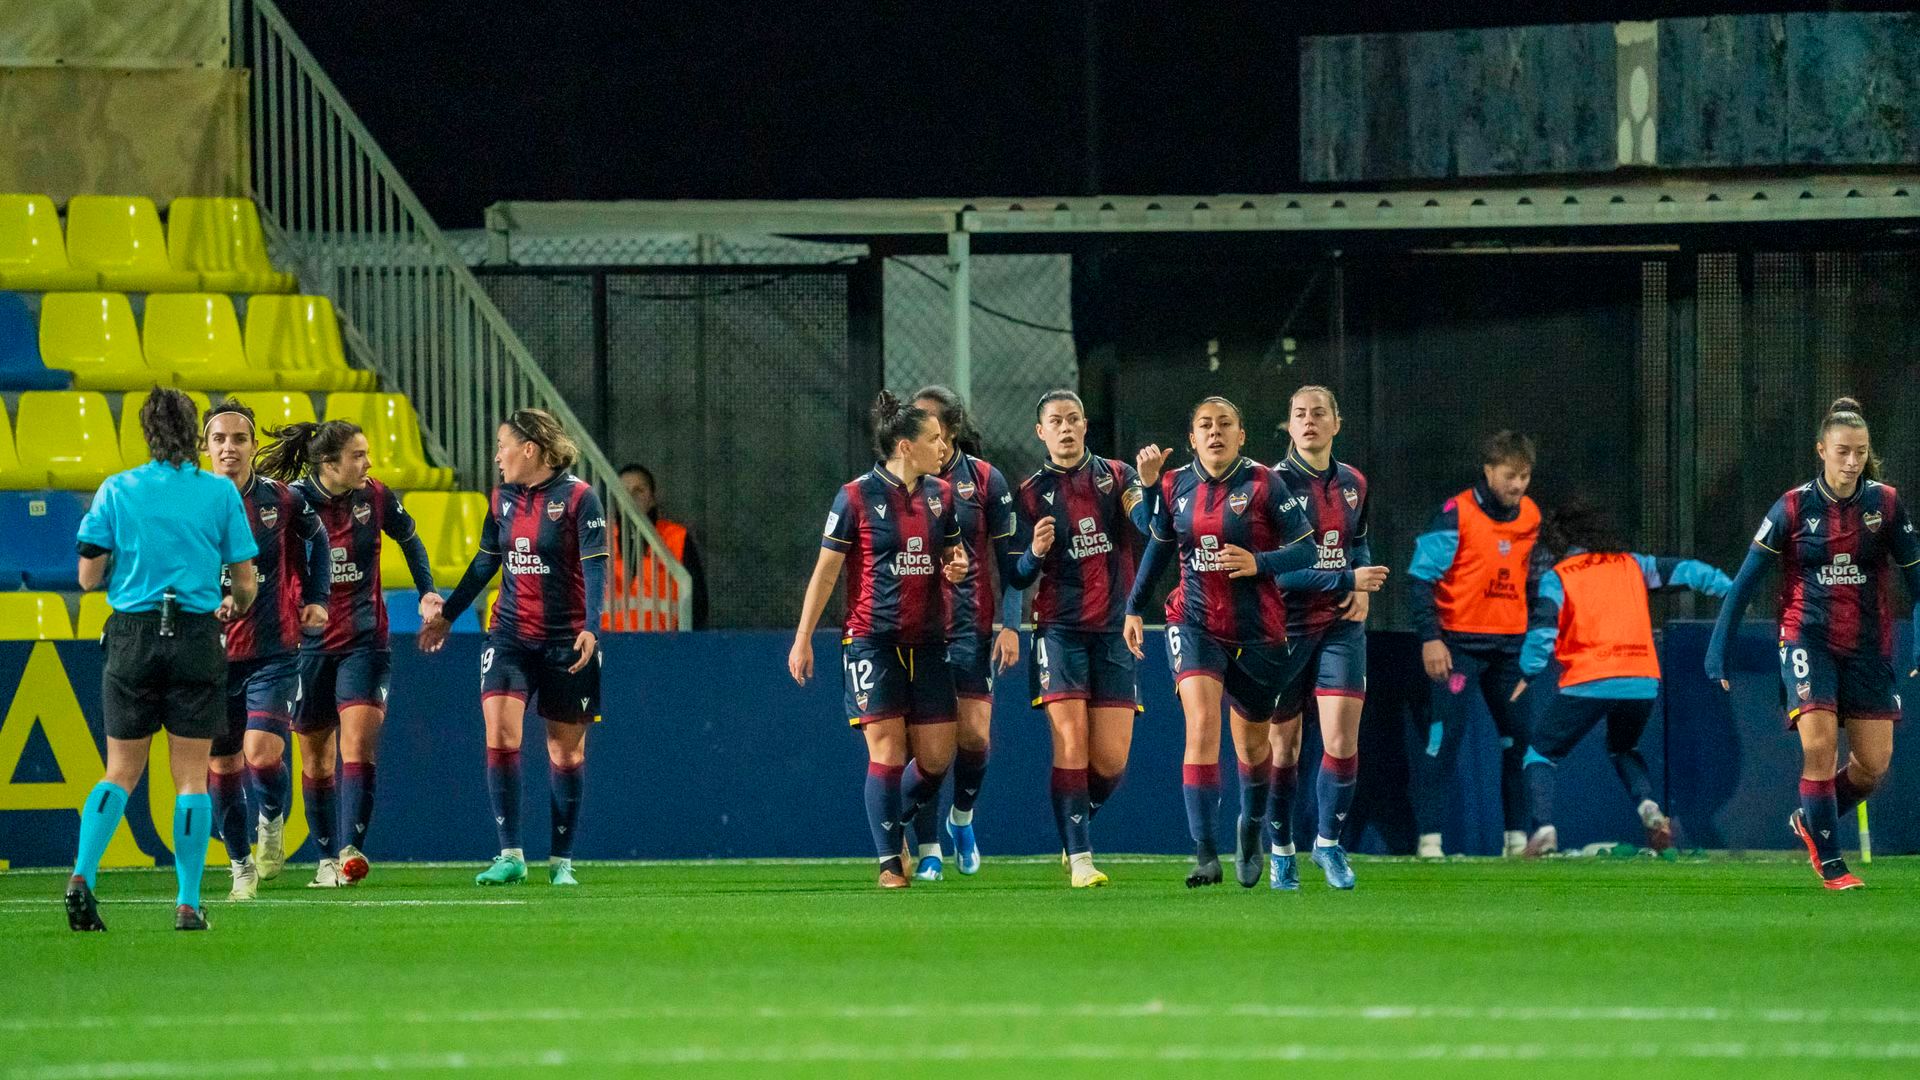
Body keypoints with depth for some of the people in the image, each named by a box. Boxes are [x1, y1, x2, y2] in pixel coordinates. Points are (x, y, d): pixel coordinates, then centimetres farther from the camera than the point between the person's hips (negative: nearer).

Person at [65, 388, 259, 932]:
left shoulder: (116, 490, 0)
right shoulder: (221, 493, -1)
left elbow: (89, 576, -1)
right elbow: (245, 584, 2)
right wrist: (236, 608, 25)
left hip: (133, 636, 1)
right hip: (196, 638, -1)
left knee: (120, 773, 10)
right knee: (191, 776, 6)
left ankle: (82, 876, -10)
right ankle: (188, 903, 2)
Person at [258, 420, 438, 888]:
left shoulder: (375, 497, -4)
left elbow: (409, 539, 15)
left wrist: (427, 591, 7)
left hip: (364, 641, 0)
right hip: (309, 642, 0)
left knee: (358, 743, -17)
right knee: (315, 758, 8)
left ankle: (350, 851, -25)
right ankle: (326, 858, 18)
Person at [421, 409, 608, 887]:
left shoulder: (578, 497, -9)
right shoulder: (502, 498, 8)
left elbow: (595, 566, -13)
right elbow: (485, 562, 20)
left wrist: (590, 628, -24)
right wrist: (446, 615, 25)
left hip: (566, 641, -4)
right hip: (511, 633, 4)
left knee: (566, 748, 4)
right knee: (499, 732, -13)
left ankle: (561, 861, 15)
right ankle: (510, 856, -11)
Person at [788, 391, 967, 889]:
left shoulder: (940, 495, 10)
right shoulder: (857, 497, -5)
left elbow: (954, 554, 25)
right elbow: (826, 570, -1)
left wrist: (958, 567, 0)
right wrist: (802, 638, -2)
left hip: (927, 642, 5)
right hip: (872, 639, -5)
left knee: (936, 758, 0)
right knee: (887, 751, -9)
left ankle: (896, 822, 27)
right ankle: (889, 862, 0)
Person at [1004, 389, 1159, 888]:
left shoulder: (1115, 476, 7)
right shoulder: (1031, 493, 5)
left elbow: (1149, 526, -11)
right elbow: (1019, 577, 6)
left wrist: (1147, 485, -28)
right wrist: (1035, 552, -16)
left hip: (1115, 631, 2)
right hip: (1060, 629, -1)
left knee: (1111, 759, -1)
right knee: (1071, 744, -14)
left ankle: (1076, 828, 26)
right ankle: (1080, 858, -12)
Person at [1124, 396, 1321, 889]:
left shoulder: (1262, 484, -7)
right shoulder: (1175, 487, 3)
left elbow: (1307, 549, -7)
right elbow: (1158, 547, 19)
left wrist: (1259, 563, -23)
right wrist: (1134, 608, 19)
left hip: (1257, 630, -1)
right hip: (1194, 622, 1)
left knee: (1252, 742, 15)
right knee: (1202, 724, -21)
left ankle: (1251, 825, 46)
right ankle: (1206, 855, -24)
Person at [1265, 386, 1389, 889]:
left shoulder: (1353, 483, 6)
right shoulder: (1275, 483, -11)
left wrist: (1362, 590, 3)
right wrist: (1347, 580, -21)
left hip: (1341, 625, 3)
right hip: (1286, 625, -3)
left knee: (1341, 743, -8)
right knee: (1283, 746, 6)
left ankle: (1329, 839, 10)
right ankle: (1280, 851, 21)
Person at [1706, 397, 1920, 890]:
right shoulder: (1793, 508, -7)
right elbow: (1745, 582, -2)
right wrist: (1718, 651, -5)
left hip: (1868, 645, 3)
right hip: (1809, 640, -3)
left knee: (1875, 764, -1)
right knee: (1820, 745, -20)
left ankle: (1810, 821, 28)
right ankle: (1829, 862, -6)